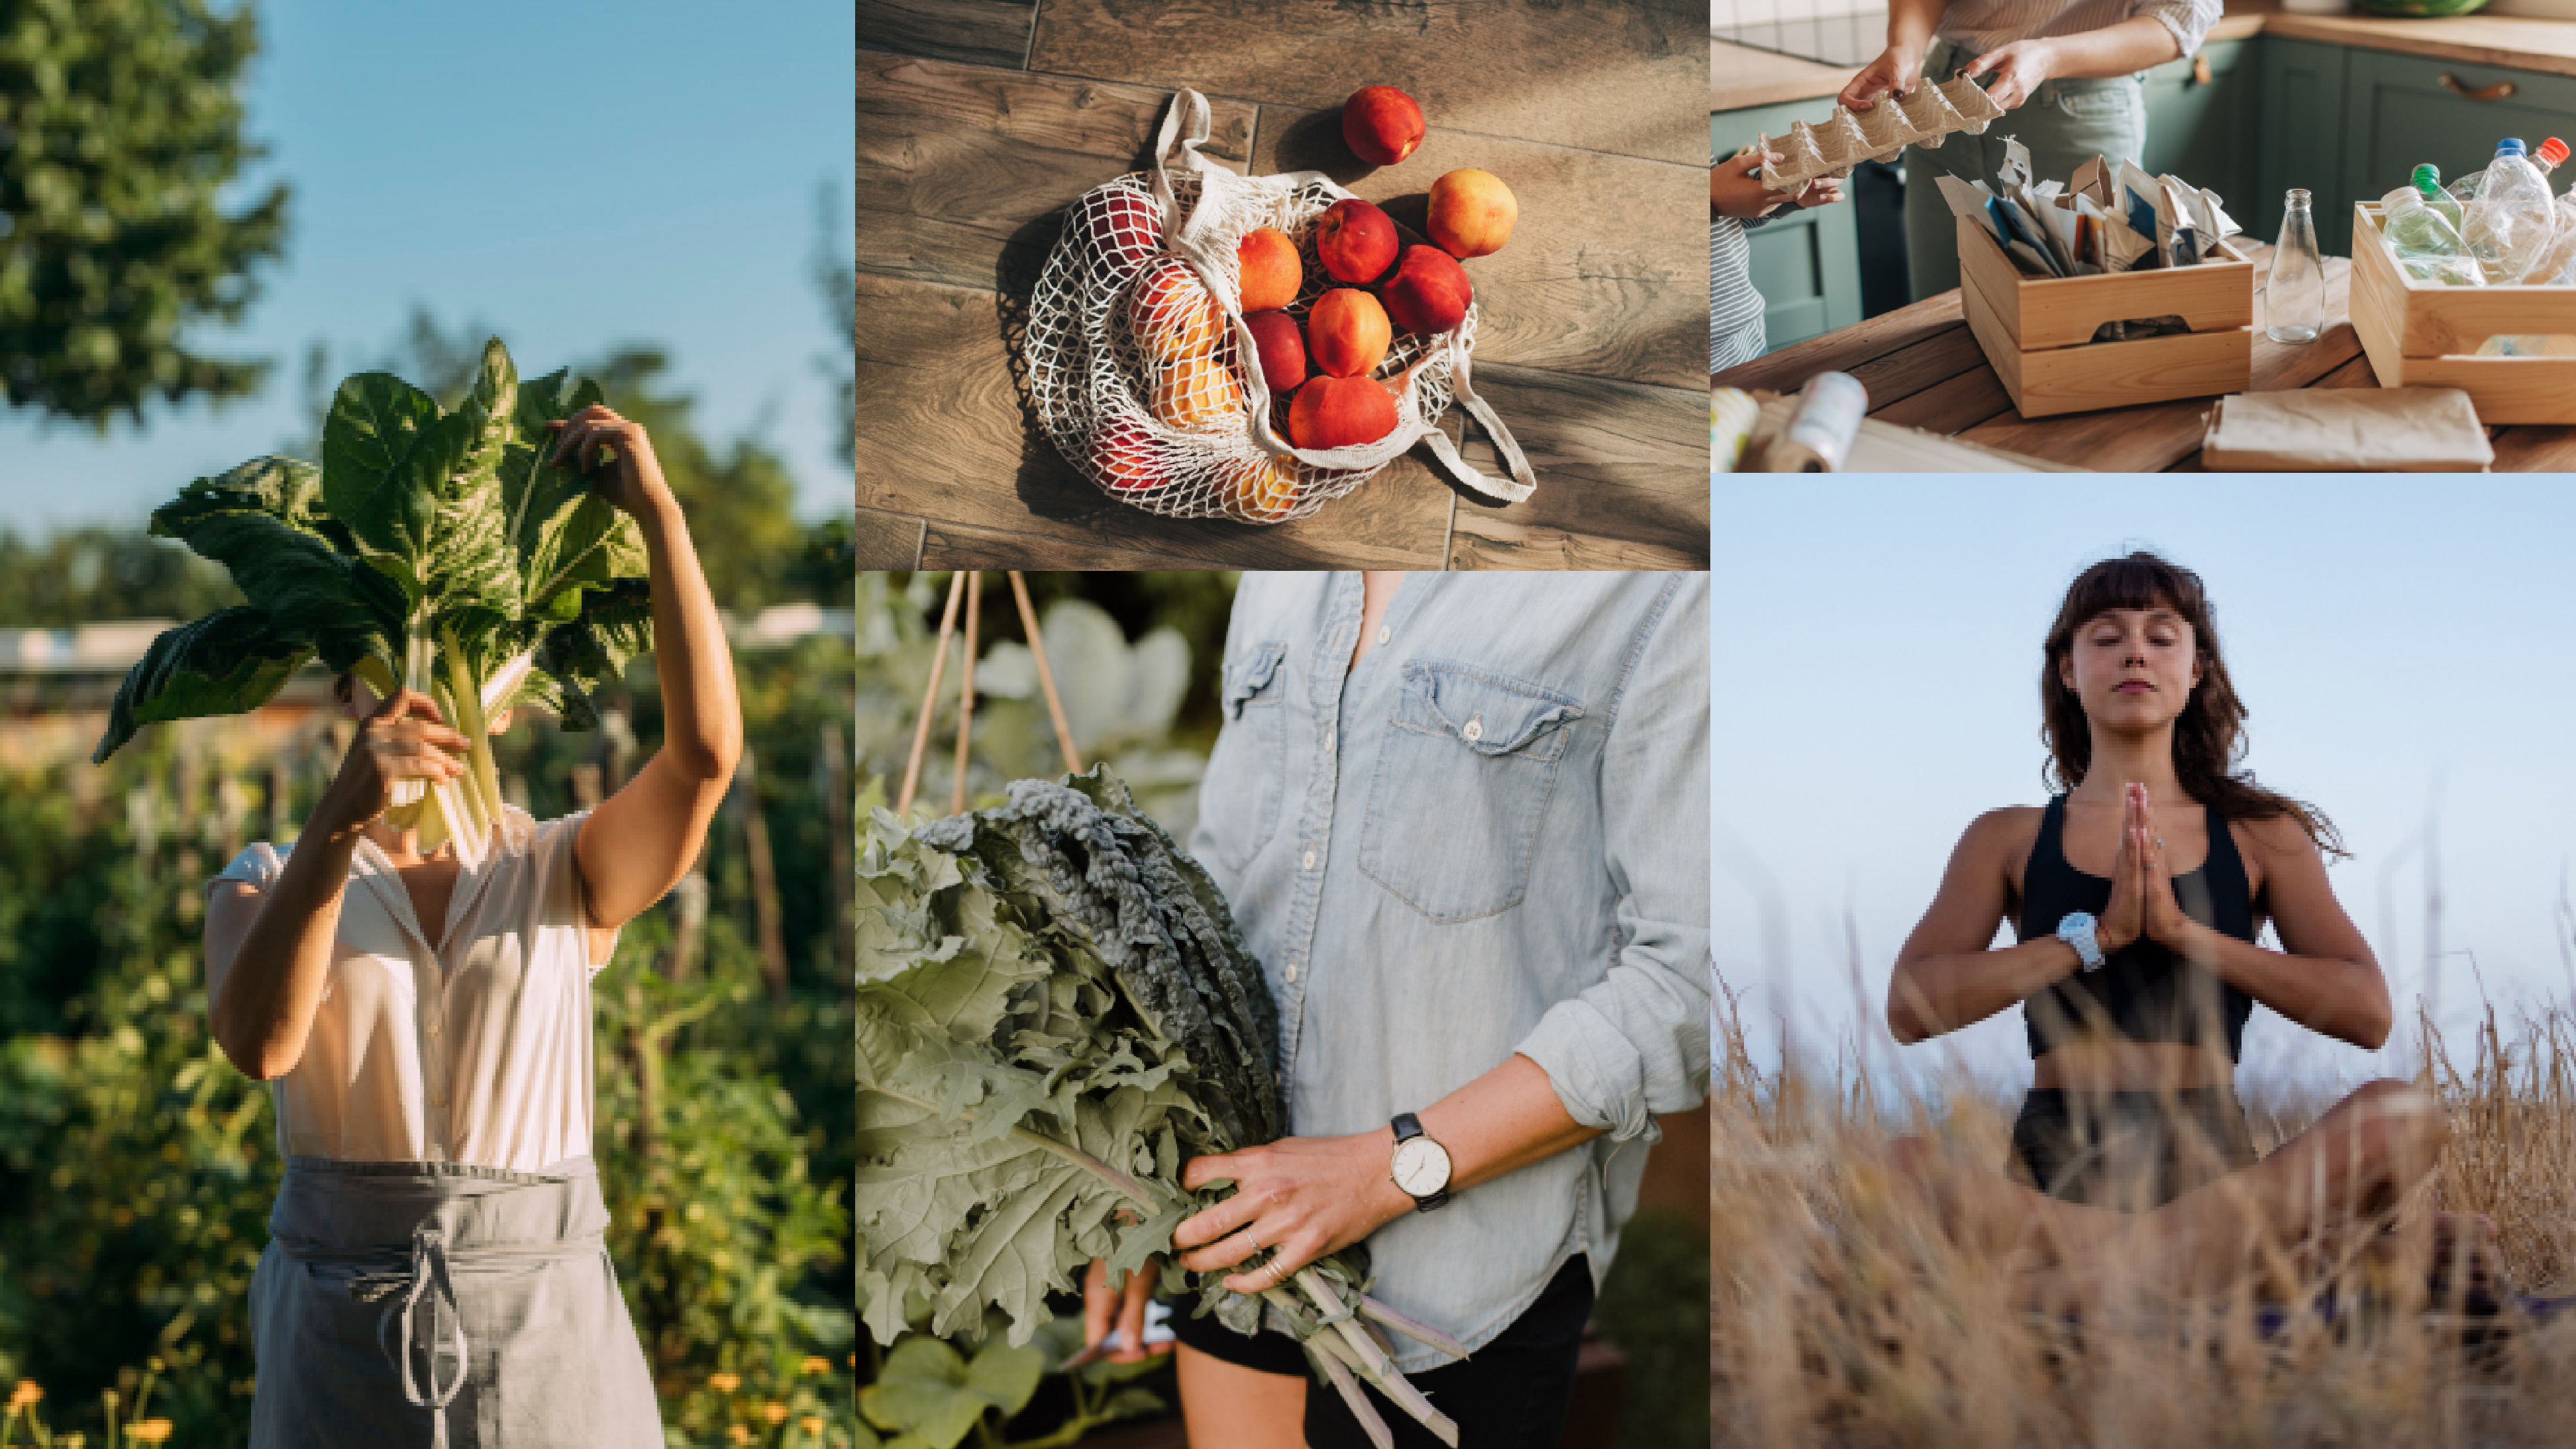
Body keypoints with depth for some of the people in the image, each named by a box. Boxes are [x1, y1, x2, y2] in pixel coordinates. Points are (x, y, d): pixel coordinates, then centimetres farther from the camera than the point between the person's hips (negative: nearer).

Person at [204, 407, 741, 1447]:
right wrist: (338, 821, -33)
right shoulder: (263, 886, 3)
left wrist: (658, 511, -19)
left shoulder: (568, 874, 3)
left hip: (546, 1335, 0)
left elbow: (707, 752, -16)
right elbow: (259, 1041, -19)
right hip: (341, 1345, 0)